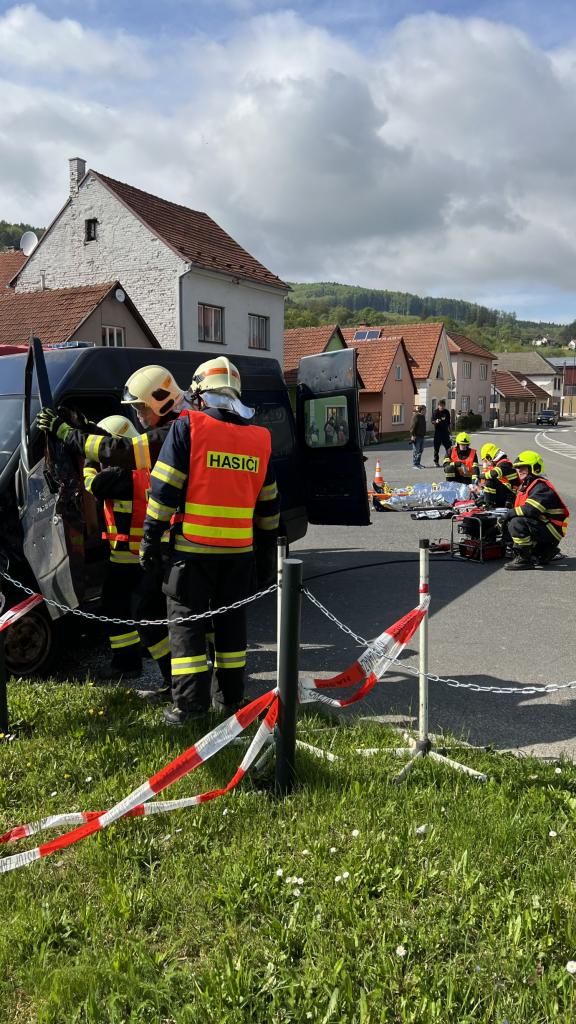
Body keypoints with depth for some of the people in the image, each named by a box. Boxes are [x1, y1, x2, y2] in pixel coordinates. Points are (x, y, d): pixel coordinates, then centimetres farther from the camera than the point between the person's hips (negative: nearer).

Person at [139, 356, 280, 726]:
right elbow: (268, 504, 13)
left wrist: (151, 537, -3)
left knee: (186, 620, 5)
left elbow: (164, 489, -10)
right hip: (239, 550, 4)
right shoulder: (259, 438, 8)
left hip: (193, 546, -4)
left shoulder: (189, 427, -6)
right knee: (232, 620, 15)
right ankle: (231, 696, 22)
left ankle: (191, 701, 3)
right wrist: (267, 554, 20)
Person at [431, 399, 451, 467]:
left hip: (445, 432, 3)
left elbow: (449, 422, 16)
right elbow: (433, 422, -5)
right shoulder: (435, 412, -3)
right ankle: (436, 461, 10)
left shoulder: (446, 412, 8)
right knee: (436, 447, 2)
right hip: (438, 432, -3)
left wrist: (449, 431, 15)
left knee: (448, 446, 2)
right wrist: (436, 422, -27)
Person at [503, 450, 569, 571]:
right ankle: (543, 551, 18)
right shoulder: (525, 486, 15)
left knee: (517, 523, -26)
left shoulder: (541, 487, -17)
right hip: (540, 524, 10)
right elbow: (518, 508, 18)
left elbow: (530, 510, -29)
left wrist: (509, 514, -18)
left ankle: (523, 559, -18)